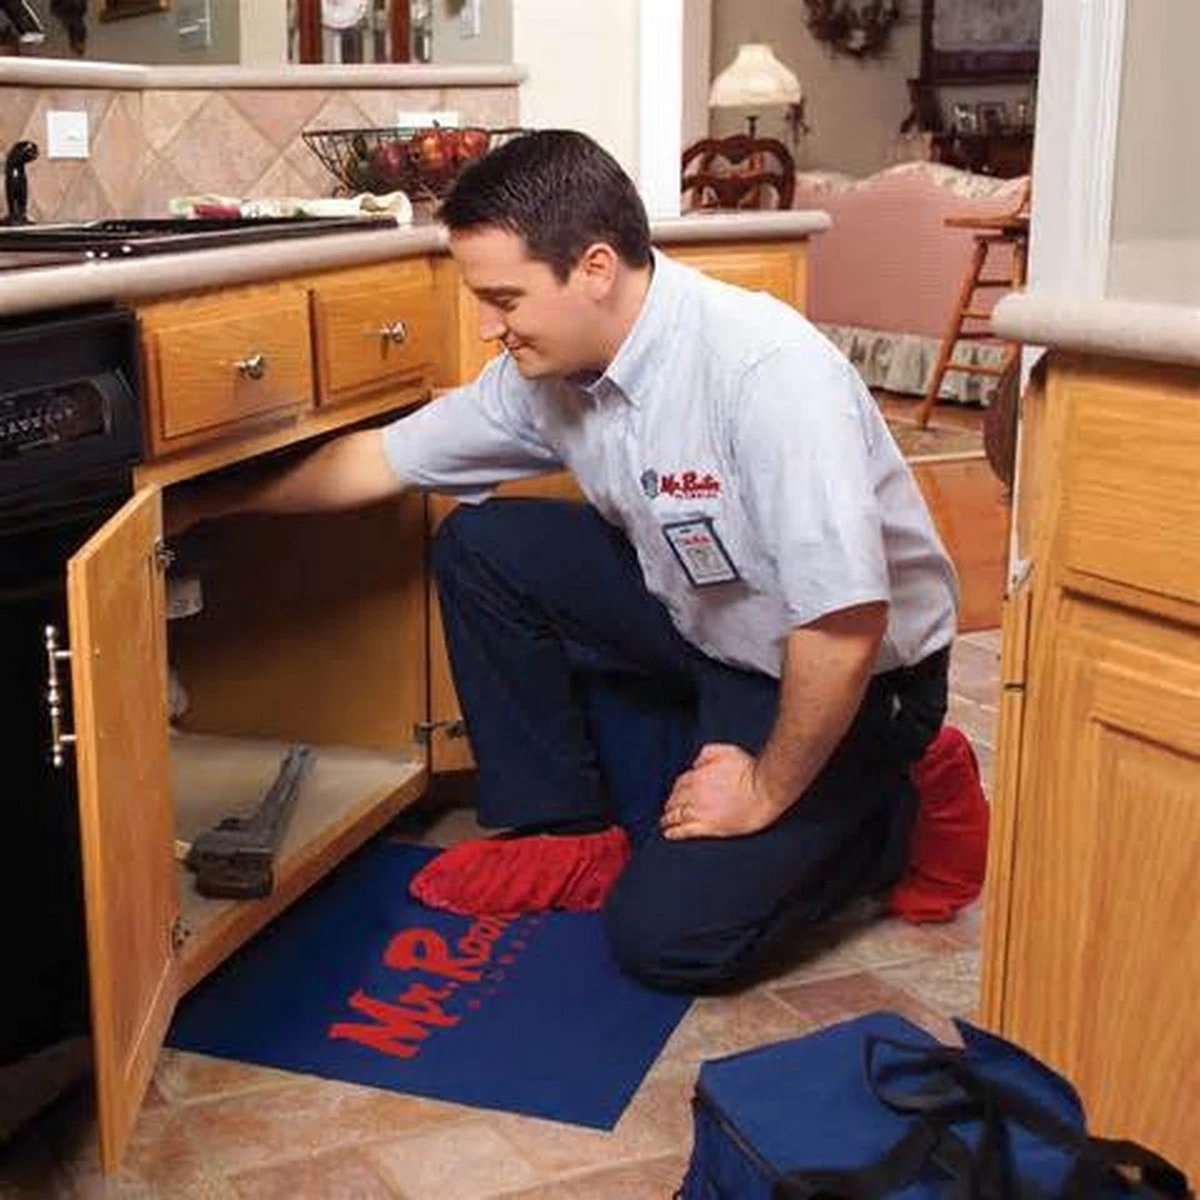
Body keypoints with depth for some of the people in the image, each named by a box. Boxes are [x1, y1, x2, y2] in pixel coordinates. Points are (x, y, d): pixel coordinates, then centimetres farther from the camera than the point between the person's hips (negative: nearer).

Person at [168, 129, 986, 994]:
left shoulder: (766, 370, -32)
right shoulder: (546, 371, -8)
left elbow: (847, 623, -34)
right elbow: (383, 460, 5)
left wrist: (768, 792, -21)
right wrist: (206, 506, 7)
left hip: (855, 677, -7)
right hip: (699, 624, 7)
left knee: (667, 937, -18)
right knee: (482, 545, -4)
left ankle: (887, 813, 6)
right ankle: (567, 830, 6)